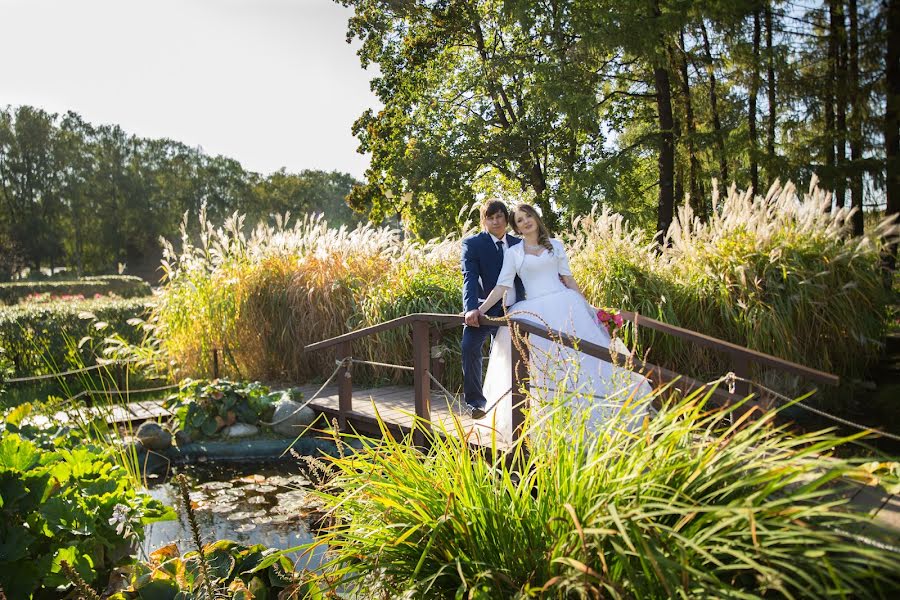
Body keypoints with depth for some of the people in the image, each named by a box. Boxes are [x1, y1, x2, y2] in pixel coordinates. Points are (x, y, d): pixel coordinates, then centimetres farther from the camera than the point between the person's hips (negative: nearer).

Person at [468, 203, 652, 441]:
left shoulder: (554, 245, 11)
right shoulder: (513, 252, 7)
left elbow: (568, 279, 12)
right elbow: (502, 286, 2)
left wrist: (587, 307, 9)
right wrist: (480, 310, -9)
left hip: (564, 306, 1)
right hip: (535, 313, -1)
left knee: (579, 357, -2)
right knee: (540, 368, -2)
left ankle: (592, 415, 9)